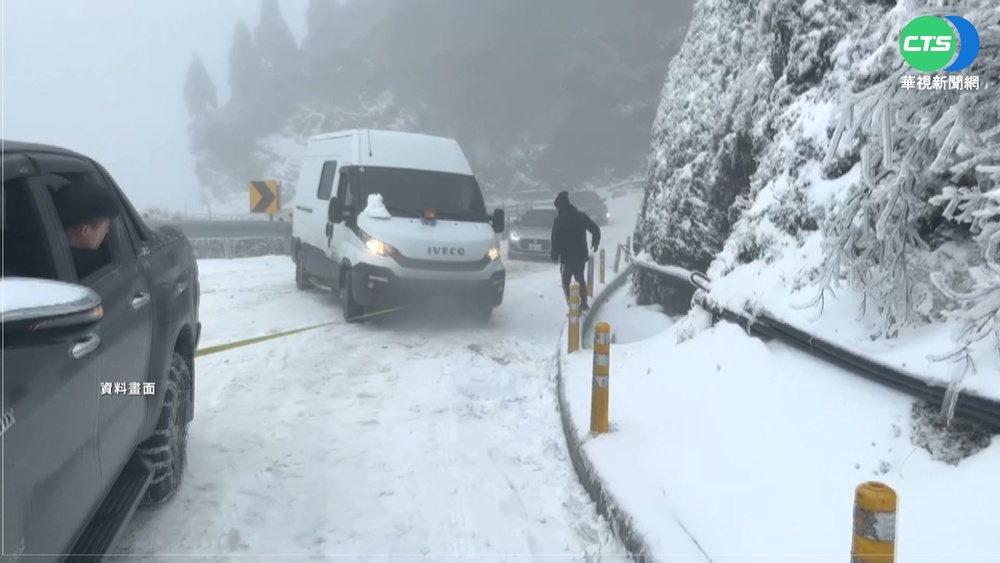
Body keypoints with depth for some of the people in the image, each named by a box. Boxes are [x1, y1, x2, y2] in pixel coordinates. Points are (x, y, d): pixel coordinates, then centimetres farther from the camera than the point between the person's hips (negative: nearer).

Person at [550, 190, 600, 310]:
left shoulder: (559, 219, -13)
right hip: (581, 255, 5)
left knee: (566, 282, 3)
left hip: (567, 256, -5)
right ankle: (583, 303, 25)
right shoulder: (581, 215, 3)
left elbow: (556, 239, -14)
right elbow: (595, 229, 6)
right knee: (580, 278, 22)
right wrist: (595, 243, 22)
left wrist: (555, 255, -2)